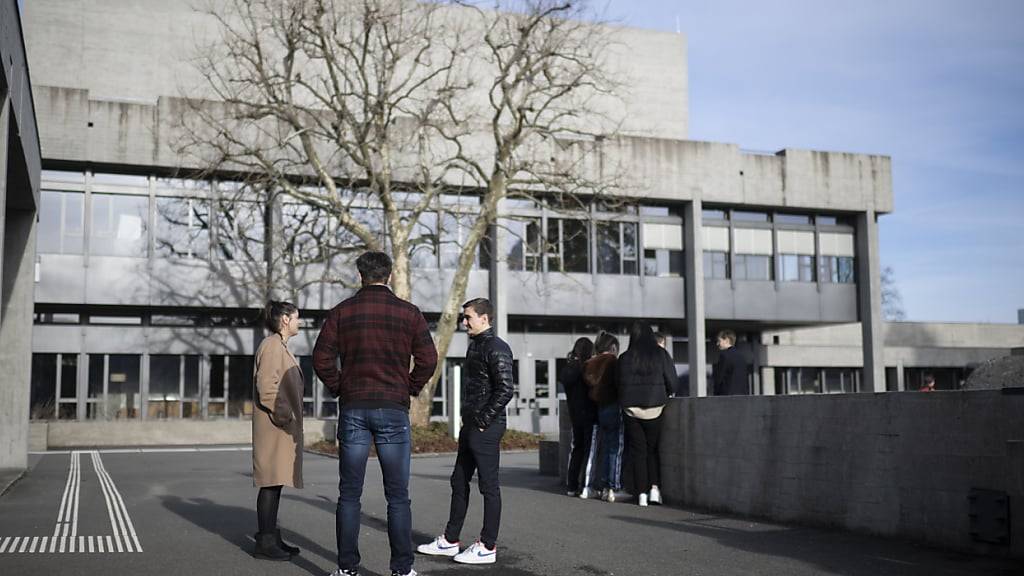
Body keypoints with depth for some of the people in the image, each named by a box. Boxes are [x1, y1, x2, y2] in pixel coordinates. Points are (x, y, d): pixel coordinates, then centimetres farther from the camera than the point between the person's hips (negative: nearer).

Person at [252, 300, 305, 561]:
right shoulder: (272, 345, -12)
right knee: (271, 483, -8)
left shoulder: (281, 347, 20)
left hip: (283, 427, 10)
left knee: (276, 482, 12)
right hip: (275, 426, -10)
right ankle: (265, 543, -5)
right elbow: (266, 386, -20)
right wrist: (284, 417, -19)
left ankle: (271, 538, 17)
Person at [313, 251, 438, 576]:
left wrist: (340, 389, 9)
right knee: (398, 497, 5)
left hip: (352, 410, 1)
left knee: (349, 495, 8)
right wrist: (410, 390, 9)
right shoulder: (409, 313, 1)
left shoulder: (341, 312, 2)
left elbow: (322, 359, -4)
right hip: (394, 410, -1)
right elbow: (428, 359, -4)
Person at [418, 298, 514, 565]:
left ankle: (487, 547, 7)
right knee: (459, 482, 14)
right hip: (470, 427, 10)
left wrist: (483, 420, -17)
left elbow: (506, 389, -21)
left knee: (489, 485, -1)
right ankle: (450, 541, 24)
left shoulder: (496, 348, -14)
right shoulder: (474, 345, 16)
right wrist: (468, 419, 15)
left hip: (486, 428, -10)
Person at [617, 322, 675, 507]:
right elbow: (671, 382, -1)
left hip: (631, 410, 0)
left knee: (638, 451, 6)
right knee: (653, 450, 14)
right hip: (654, 408, 0)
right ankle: (654, 487, -1)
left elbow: (618, 383, 4)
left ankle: (642, 493, 3)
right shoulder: (661, 355, -4)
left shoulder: (624, 358, -2)